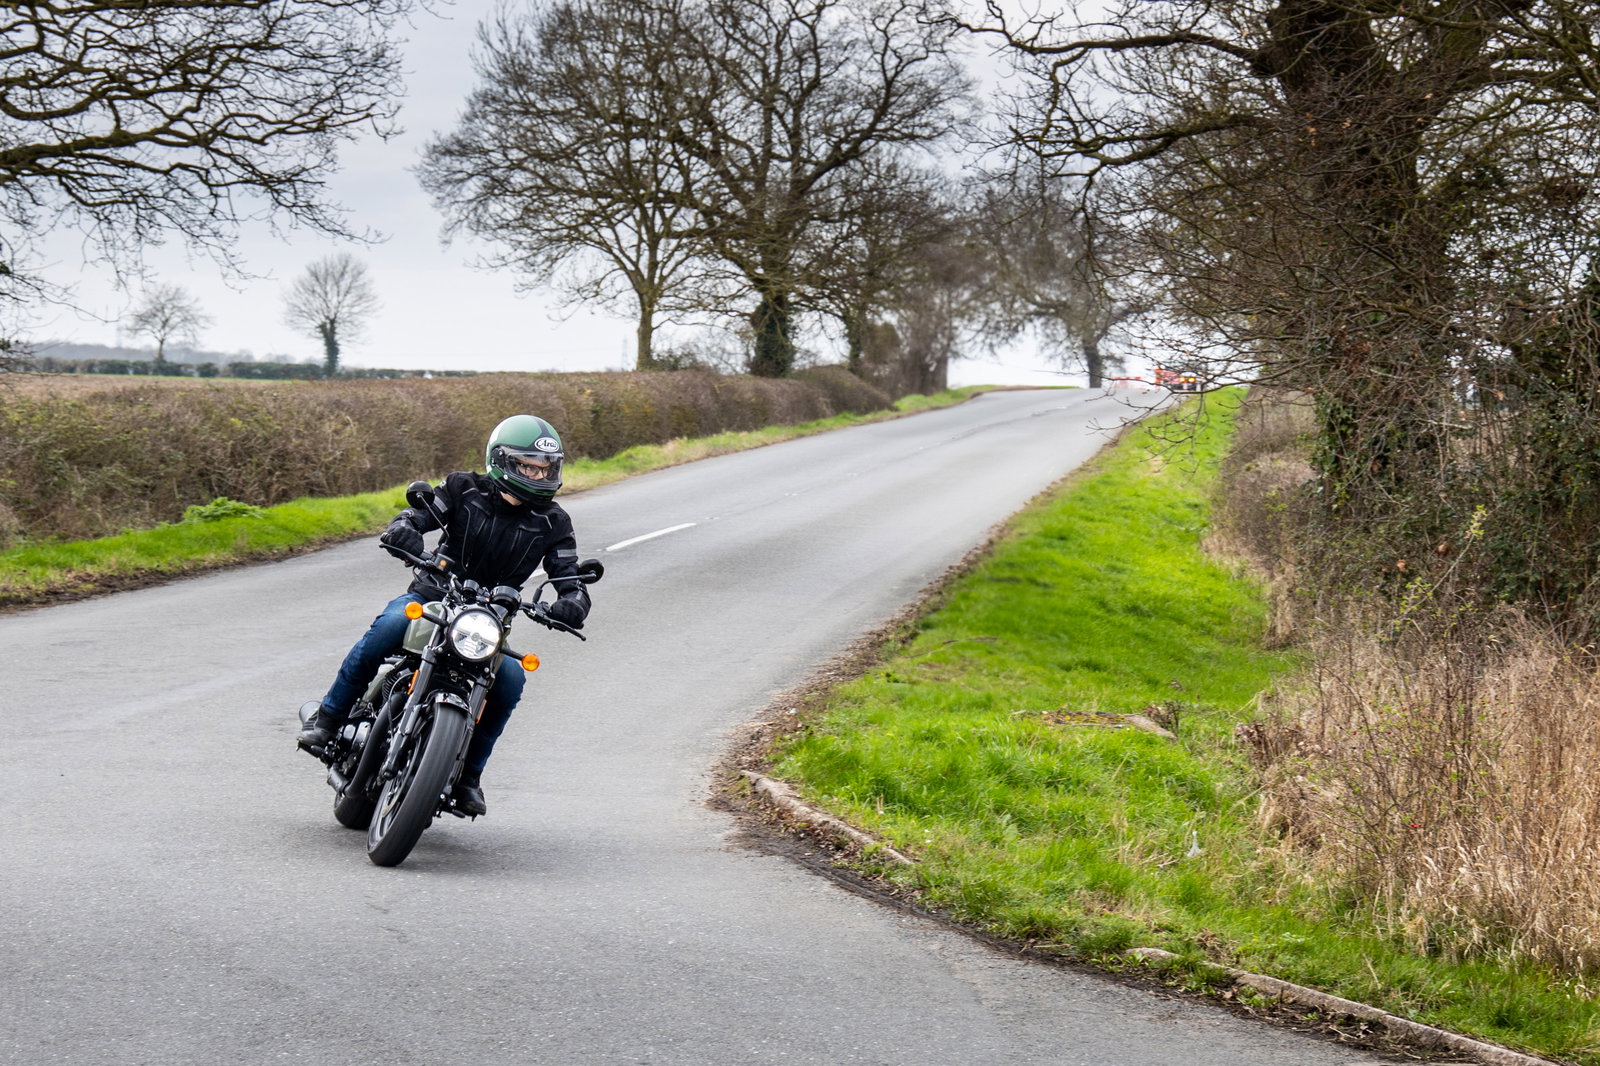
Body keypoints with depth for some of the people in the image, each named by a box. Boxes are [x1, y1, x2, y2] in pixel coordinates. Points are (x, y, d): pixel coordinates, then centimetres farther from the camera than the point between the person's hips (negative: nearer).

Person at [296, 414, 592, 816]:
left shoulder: (552, 522, 1)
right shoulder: (465, 491, -3)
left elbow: (571, 580, -3)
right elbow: (417, 515, -11)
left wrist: (573, 603, -28)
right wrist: (402, 531, -37)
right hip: (431, 597, -2)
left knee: (510, 678, -27)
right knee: (389, 626, -34)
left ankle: (468, 774, -8)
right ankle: (328, 717, -19)